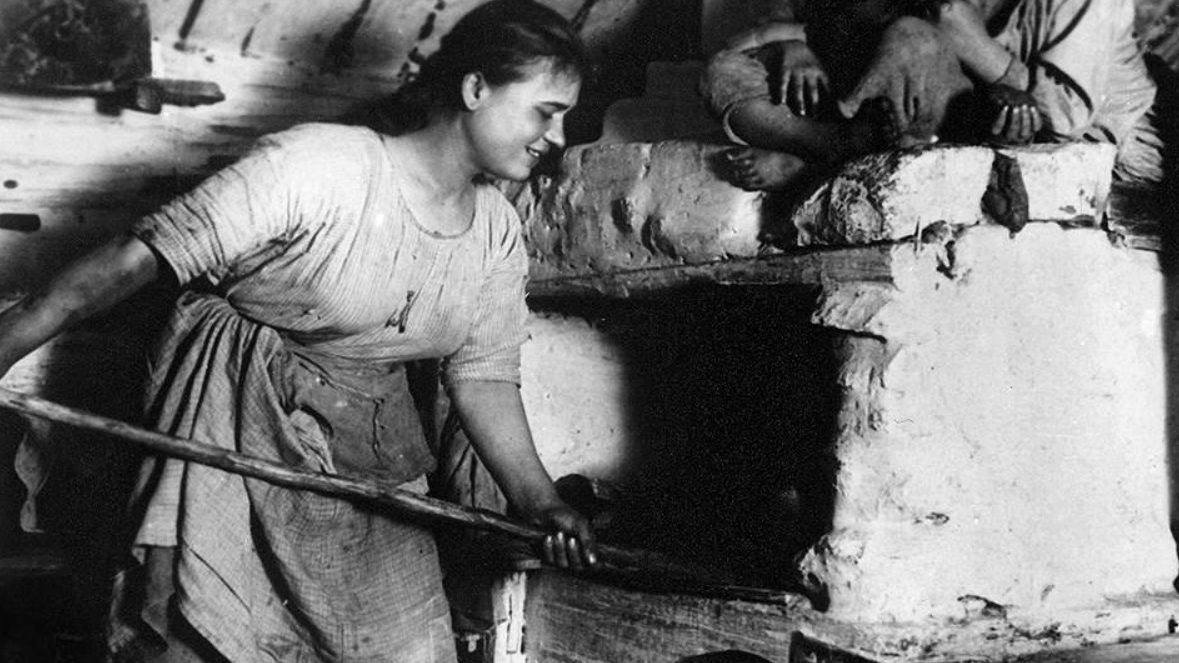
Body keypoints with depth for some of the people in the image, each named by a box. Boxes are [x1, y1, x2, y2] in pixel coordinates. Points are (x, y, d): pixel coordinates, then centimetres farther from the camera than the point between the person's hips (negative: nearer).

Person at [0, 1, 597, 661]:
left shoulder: (499, 234, 1)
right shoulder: (314, 166, -21)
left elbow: (484, 376, 6)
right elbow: (143, 257, -21)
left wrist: (538, 499, -6)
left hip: (368, 457, 6)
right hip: (236, 426, -6)